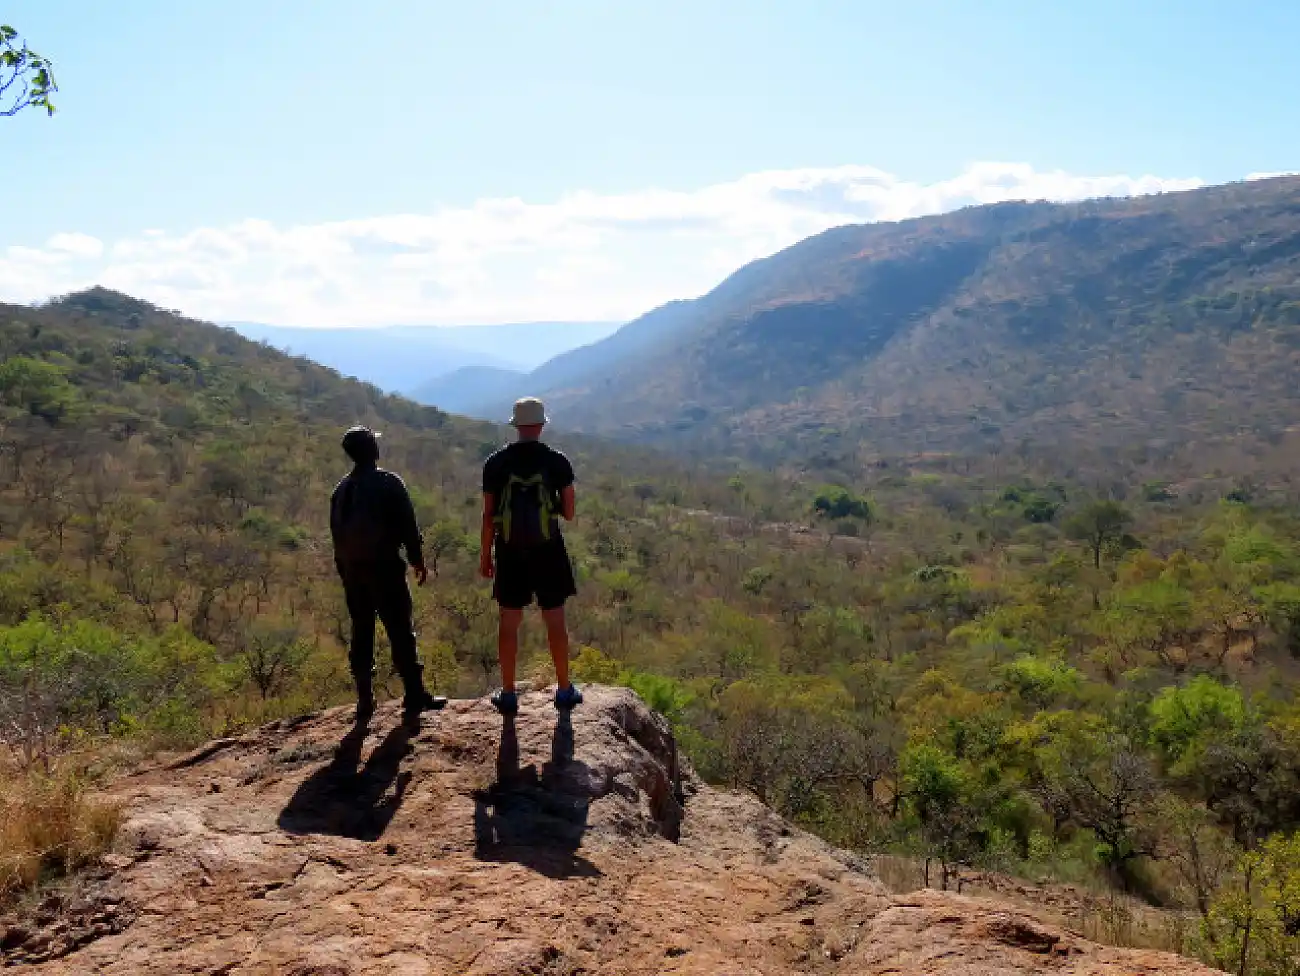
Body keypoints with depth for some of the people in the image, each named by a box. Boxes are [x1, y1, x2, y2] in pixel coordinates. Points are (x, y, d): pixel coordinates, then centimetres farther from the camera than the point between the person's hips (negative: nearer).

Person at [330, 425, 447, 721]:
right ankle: (414, 695, -1)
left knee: (361, 633, 9)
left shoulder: (341, 490, 11)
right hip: (384, 566, -6)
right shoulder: (388, 483, -8)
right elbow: (407, 525, -10)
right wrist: (417, 561, -2)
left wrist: (345, 569, 18)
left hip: (351, 570, 6)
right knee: (400, 631, -2)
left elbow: (336, 533, 14)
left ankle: (365, 701, 10)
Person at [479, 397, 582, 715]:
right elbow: (569, 513, -3)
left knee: (509, 623, 10)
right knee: (556, 621, 10)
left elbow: (488, 515, -1)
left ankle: (508, 694, 16)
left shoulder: (496, 463, -3)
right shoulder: (557, 462, -6)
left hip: (510, 551, 1)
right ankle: (564, 691, 18)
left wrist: (485, 554, 9)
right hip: (547, 550, -1)